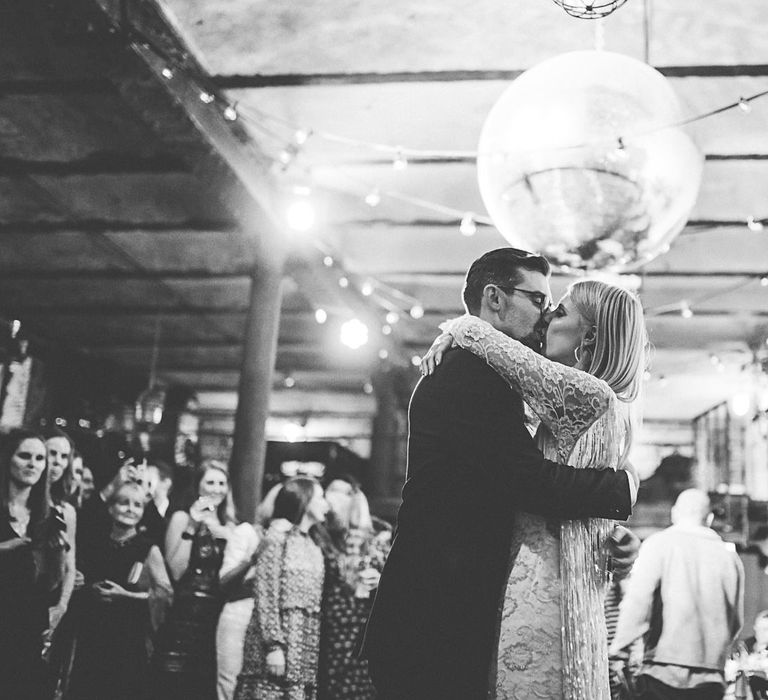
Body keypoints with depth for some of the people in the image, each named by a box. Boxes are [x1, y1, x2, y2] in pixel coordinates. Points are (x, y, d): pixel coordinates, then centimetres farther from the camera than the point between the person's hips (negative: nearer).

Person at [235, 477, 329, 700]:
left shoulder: (313, 548, 17)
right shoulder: (278, 538, -6)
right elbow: (265, 596, -11)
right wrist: (273, 646, -16)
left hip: (307, 645, 7)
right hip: (279, 634, -7)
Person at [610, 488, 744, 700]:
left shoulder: (660, 543, -4)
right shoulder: (729, 556, 9)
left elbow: (639, 599, -15)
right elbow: (736, 620, 14)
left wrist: (621, 641, -6)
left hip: (665, 668, -4)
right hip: (711, 675, 4)